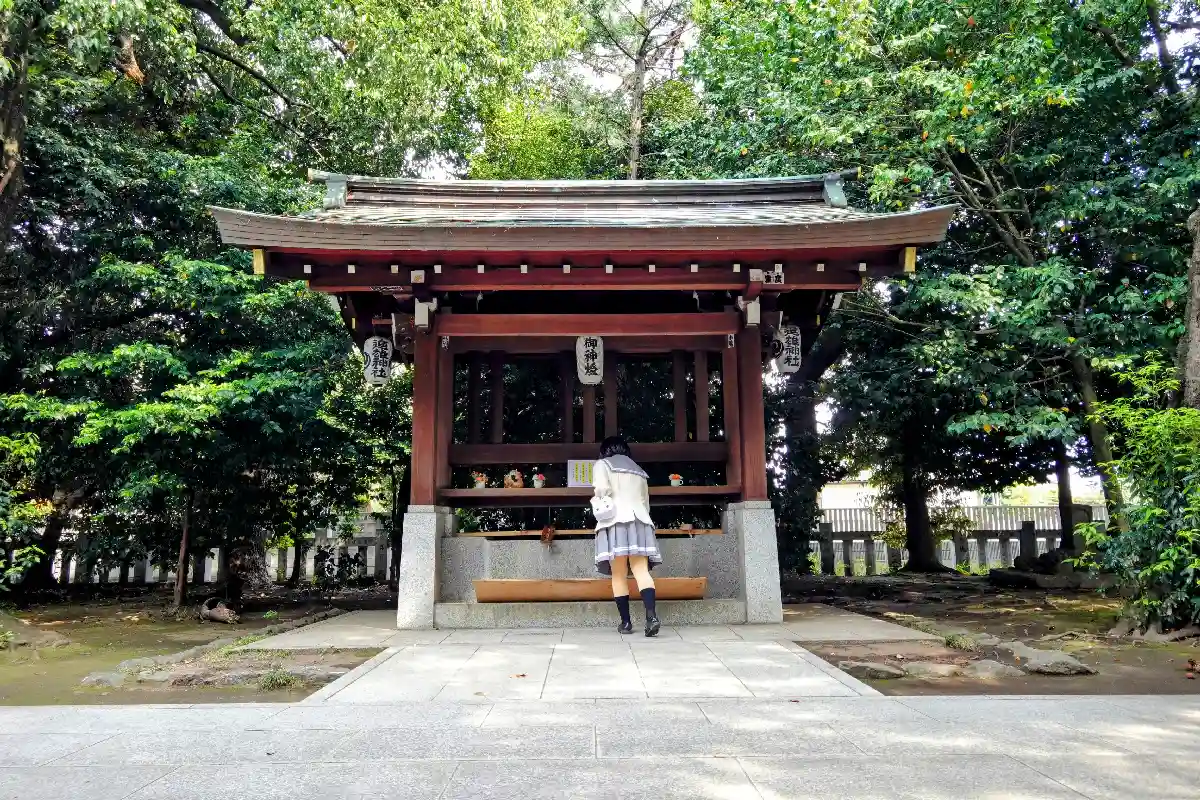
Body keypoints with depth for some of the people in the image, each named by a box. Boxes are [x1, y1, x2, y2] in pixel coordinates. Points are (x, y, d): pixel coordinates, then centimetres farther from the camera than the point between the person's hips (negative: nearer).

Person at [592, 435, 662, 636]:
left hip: (616, 521, -4)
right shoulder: (638, 470, 26)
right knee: (641, 571, -8)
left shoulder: (602, 464, 10)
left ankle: (626, 622, 1)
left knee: (619, 574, 1)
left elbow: (602, 489, -8)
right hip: (640, 520, 4)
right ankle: (651, 615, -26)